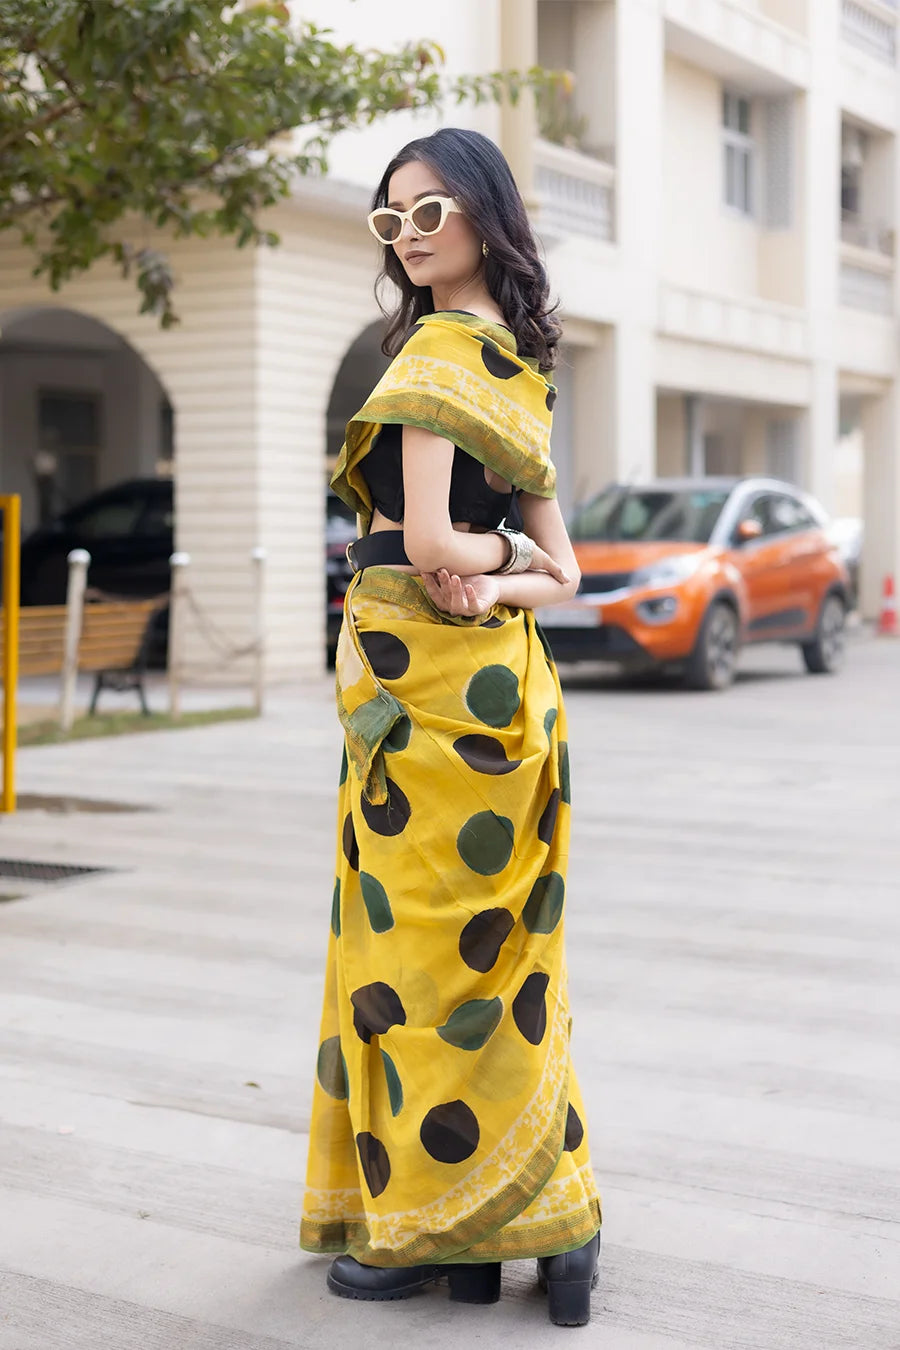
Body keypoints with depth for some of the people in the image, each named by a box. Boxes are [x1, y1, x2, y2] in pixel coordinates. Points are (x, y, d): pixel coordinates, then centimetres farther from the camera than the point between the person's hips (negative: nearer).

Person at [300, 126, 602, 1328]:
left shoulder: (437, 349, -11)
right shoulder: (519, 363, 16)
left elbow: (421, 541, -21)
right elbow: (560, 571, 15)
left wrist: (476, 555, -3)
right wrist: (506, 571, -1)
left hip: (425, 685, -9)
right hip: (501, 679, 9)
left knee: (423, 943, 0)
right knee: (495, 948, 13)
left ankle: (435, 1225, 11)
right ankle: (538, 1211, 21)